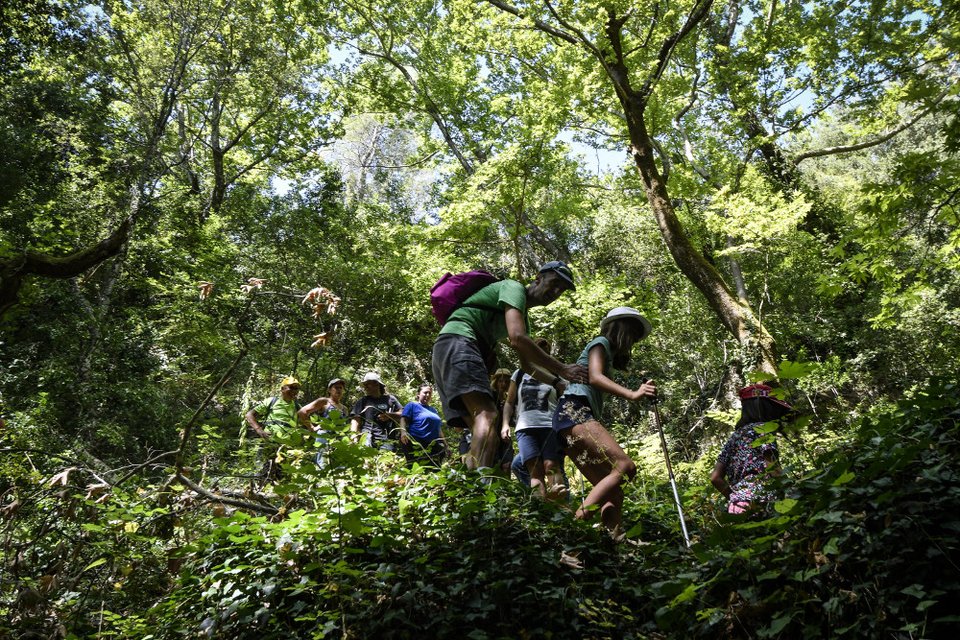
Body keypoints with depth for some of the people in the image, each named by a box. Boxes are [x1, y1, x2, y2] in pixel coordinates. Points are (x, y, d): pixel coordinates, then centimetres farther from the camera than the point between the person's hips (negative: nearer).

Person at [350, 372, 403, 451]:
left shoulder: (390, 399, 19)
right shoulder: (363, 401, 21)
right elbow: (356, 419, 10)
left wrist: (389, 415, -3)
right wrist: (353, 434, -7)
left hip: (387, 439, 0)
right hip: (368, 436, 0)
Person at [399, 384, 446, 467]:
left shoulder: (434, 410, 29)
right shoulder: (412, 405, 9)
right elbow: (403, 419, -4)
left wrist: (444, 443, 22)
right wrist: (403, 432, -22)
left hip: (434, 446, 7)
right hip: (416, 444, -7)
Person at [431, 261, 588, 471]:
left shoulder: (522, 315, 29)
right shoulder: (514, 288, 0)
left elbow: (526, 365, 32)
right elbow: (517, 339, -17)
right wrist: (562, 369, -14)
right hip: (457, 341, -10)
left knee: (483, 431, 2)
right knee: (487, 415, -28)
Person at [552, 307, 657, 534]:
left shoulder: (608, 354, 34)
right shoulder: (601, 343, 8)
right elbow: (594, 377, -11)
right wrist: (632, 394, -25)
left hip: (578, 414, 10)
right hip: (574, 411, -10)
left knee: (613, 494, -1)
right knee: (625, 466, -25)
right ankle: (578, 523, -34)